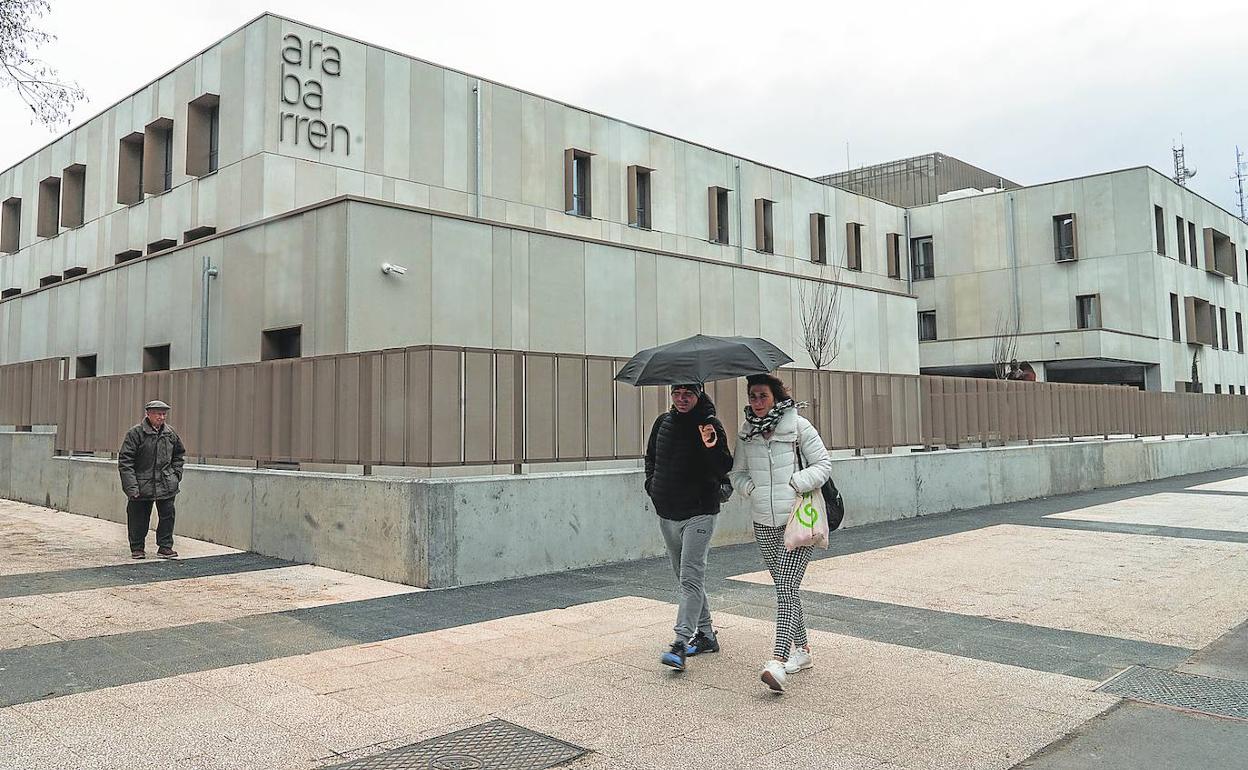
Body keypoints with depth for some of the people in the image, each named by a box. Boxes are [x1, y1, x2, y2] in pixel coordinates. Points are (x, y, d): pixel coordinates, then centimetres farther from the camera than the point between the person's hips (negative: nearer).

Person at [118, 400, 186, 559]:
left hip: (166, 485, 3)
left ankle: (165, 547, 13)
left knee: (167, 515, 2)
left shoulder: (171, 433, 6)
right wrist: (131, 486, -16)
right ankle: (137, 549, 21)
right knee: (138, 519, 6)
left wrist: (176, 473, 9)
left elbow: (180, 454, 23)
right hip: (141, 485, -3)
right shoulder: (135, 433, -8)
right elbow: (125, 461, -10)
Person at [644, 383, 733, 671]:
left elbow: (725, 468, -16)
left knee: (690, 579, -13)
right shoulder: (663, 422, 8)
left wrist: (712, 447, -34)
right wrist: (652, 485, 11)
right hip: (667, 513, 7)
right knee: (685, 578, 14)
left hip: (698, 514, -7)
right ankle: (705, 635, 26)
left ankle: (681, 643, -15)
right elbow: (651, 457, 23)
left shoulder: (710, 425, -10)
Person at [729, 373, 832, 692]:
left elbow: (823, 464, -3)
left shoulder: (798, 425, -6)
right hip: (764, 523, 5)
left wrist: (795, 484, -15)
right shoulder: (745, 432, 7)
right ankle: (802, 649, 27)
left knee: (787, 585, -15)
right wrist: (752, 487, -4)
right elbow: (737, 473, 16)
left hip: (797, 520, -5)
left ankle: (779, 659, -22)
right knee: (785, 586, 13)